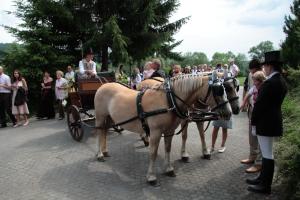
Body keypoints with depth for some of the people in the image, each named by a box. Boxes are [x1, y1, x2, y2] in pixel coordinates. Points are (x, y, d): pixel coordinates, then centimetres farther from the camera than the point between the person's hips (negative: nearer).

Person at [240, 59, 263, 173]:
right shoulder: (251, 75, 4)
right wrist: (245, 102, 12)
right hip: (252, 108, 8)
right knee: (252, 134, 19)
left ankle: (259, 163, 8)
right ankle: (253, 156, 36)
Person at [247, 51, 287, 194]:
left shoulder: (269, 83, -22)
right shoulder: (281, 81, 8)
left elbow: (259, 104, -19)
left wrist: (253, 122, -10)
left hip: (265, 123, -10)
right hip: (273, 121, 10)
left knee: (267, 154, 1)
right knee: (266, 153, 20)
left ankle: (265, 186, 13)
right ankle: (263, 178, 35)